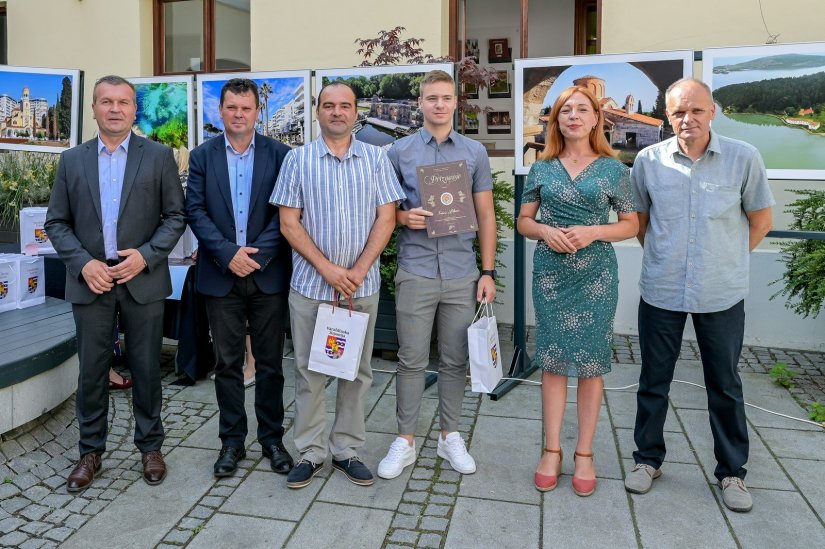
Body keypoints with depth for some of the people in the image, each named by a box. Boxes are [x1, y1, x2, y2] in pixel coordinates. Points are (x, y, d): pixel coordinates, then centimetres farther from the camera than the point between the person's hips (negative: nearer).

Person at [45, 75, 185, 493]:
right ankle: (90, 451, 25)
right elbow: (56, 222, 7)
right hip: (90, 281, 2)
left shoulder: (159, 156, 2)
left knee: (146, 368, 7)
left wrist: (146, 255, -13)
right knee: (91, 371, 8)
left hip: (143, 280, -1)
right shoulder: (72, 159, 8)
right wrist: (83, 263, -7)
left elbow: (175, 216, 0)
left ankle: (150, 446, 24)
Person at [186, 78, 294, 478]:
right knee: (227, 363, 9)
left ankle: (272, 438, 22)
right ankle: (232, 441, 22)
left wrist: (256, 254, -14)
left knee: (270, 362, 7)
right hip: (221, 276, 1)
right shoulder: (202, 156, 5)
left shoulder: (279, 154, 1)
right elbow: (195, 212, -1)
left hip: (268, 274, -1)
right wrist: (228, 254, -14)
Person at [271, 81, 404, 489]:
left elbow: (386, 217, -1)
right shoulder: (298, 159, 2)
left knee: (356, 370, 9)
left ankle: (346, 449, 23)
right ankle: (310, 452, 20)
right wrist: (328, 269, -12)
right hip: (309, 283, -1)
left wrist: (357, 271, -11)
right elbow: (289, 223, -3)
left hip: (362, 284, 1)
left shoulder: (375, 158, 4)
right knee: (309, 370, 7)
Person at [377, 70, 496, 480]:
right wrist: (404, 217, -15)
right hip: (415, 272, -1)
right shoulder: (399, 151, 3)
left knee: (455, 360, 10)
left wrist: (488, 272, 1)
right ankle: (405, 439, 19)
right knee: (412, 360, 5)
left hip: (462, 273, 2)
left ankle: (450, 436, 26)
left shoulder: (475, 153, 7)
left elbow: (486, 216, 7)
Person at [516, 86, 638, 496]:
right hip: (550, 273, 1)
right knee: (553, 360, 6)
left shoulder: (613, 168, 2)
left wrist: (593, 232, -14)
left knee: (591, 362, 5)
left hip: (595, 274, -1)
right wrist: (545, 231, -12)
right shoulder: (542, 167, 6)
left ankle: (584, 454, 19)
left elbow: (631, 224, 4)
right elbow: (524, 221, 10)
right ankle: (552, 451, 19)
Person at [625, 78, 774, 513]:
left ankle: (732, 472, 29)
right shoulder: (649, 160, -3)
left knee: (725, 385, 11)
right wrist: (664, 258, 7)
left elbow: (760, 221, 5)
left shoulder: (743, 158, -6)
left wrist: (726, 261, 5)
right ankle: (648, 459, 30)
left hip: (722, 294, 0)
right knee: (653, 380, 12)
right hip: (661, 292, 1)